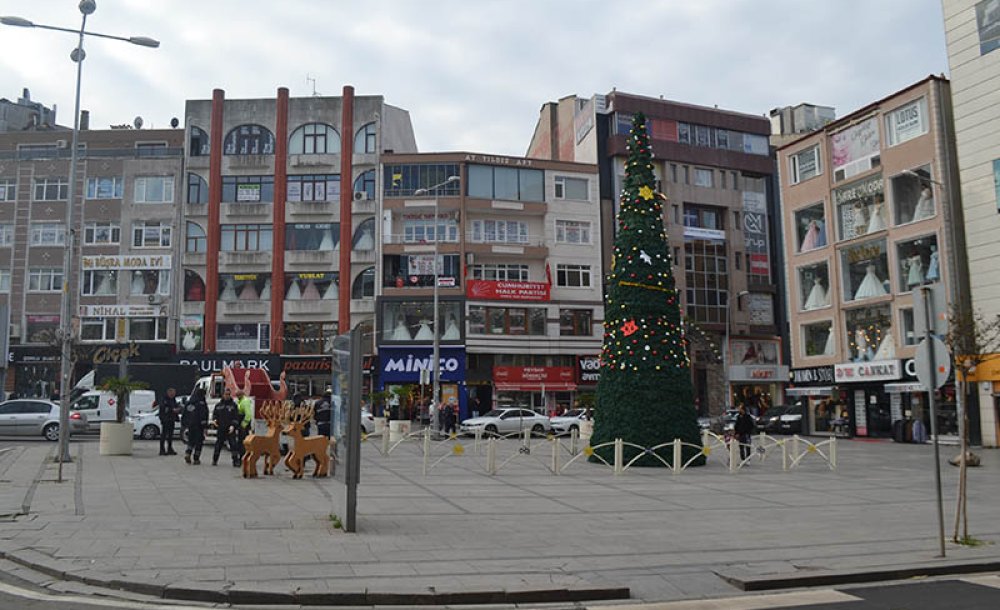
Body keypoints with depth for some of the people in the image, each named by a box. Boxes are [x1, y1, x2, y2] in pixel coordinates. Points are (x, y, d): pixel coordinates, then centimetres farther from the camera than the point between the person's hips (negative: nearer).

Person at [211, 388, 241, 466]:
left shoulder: (233, 405, 4)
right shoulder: (218, 405, 12)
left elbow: (236, 417, -1)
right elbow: (214, 414, 18)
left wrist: (233, 426, -14)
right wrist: (214, 420, -4)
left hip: (231, 430, -2)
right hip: (220, 429, 2)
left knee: (234, 445, -7)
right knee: (218, 445, 6)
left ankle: (236, 461, -4)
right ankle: (214, 460, 18)